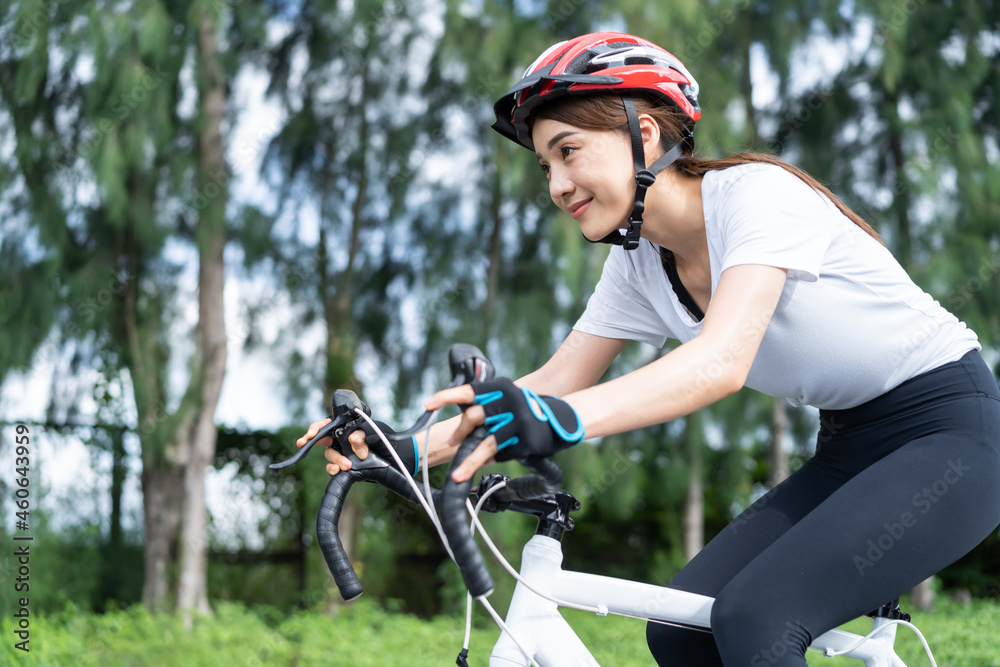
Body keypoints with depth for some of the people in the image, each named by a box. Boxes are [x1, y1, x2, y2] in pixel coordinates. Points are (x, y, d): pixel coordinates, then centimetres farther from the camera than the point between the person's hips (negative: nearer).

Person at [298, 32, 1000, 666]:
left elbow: (722, 359, -37)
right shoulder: (640, 266, 1)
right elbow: (555, 382, 1)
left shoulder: (755, 193, -22)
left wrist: (567, 420, -52)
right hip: (848, 451, 8)